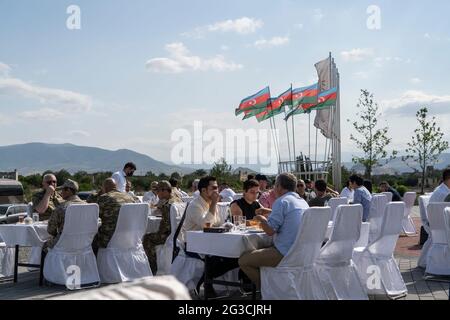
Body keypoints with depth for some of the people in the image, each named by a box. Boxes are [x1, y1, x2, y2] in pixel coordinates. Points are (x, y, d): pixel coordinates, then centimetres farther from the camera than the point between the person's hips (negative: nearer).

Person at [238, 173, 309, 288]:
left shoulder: (282, 201, -13)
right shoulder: (303, 202, 13)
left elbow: (270, 231, -18)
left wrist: (262, 219, 1)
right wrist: (267, 218, 25)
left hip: (285, 254, -9)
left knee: (243, 260, -2)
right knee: (260, 252, 29)